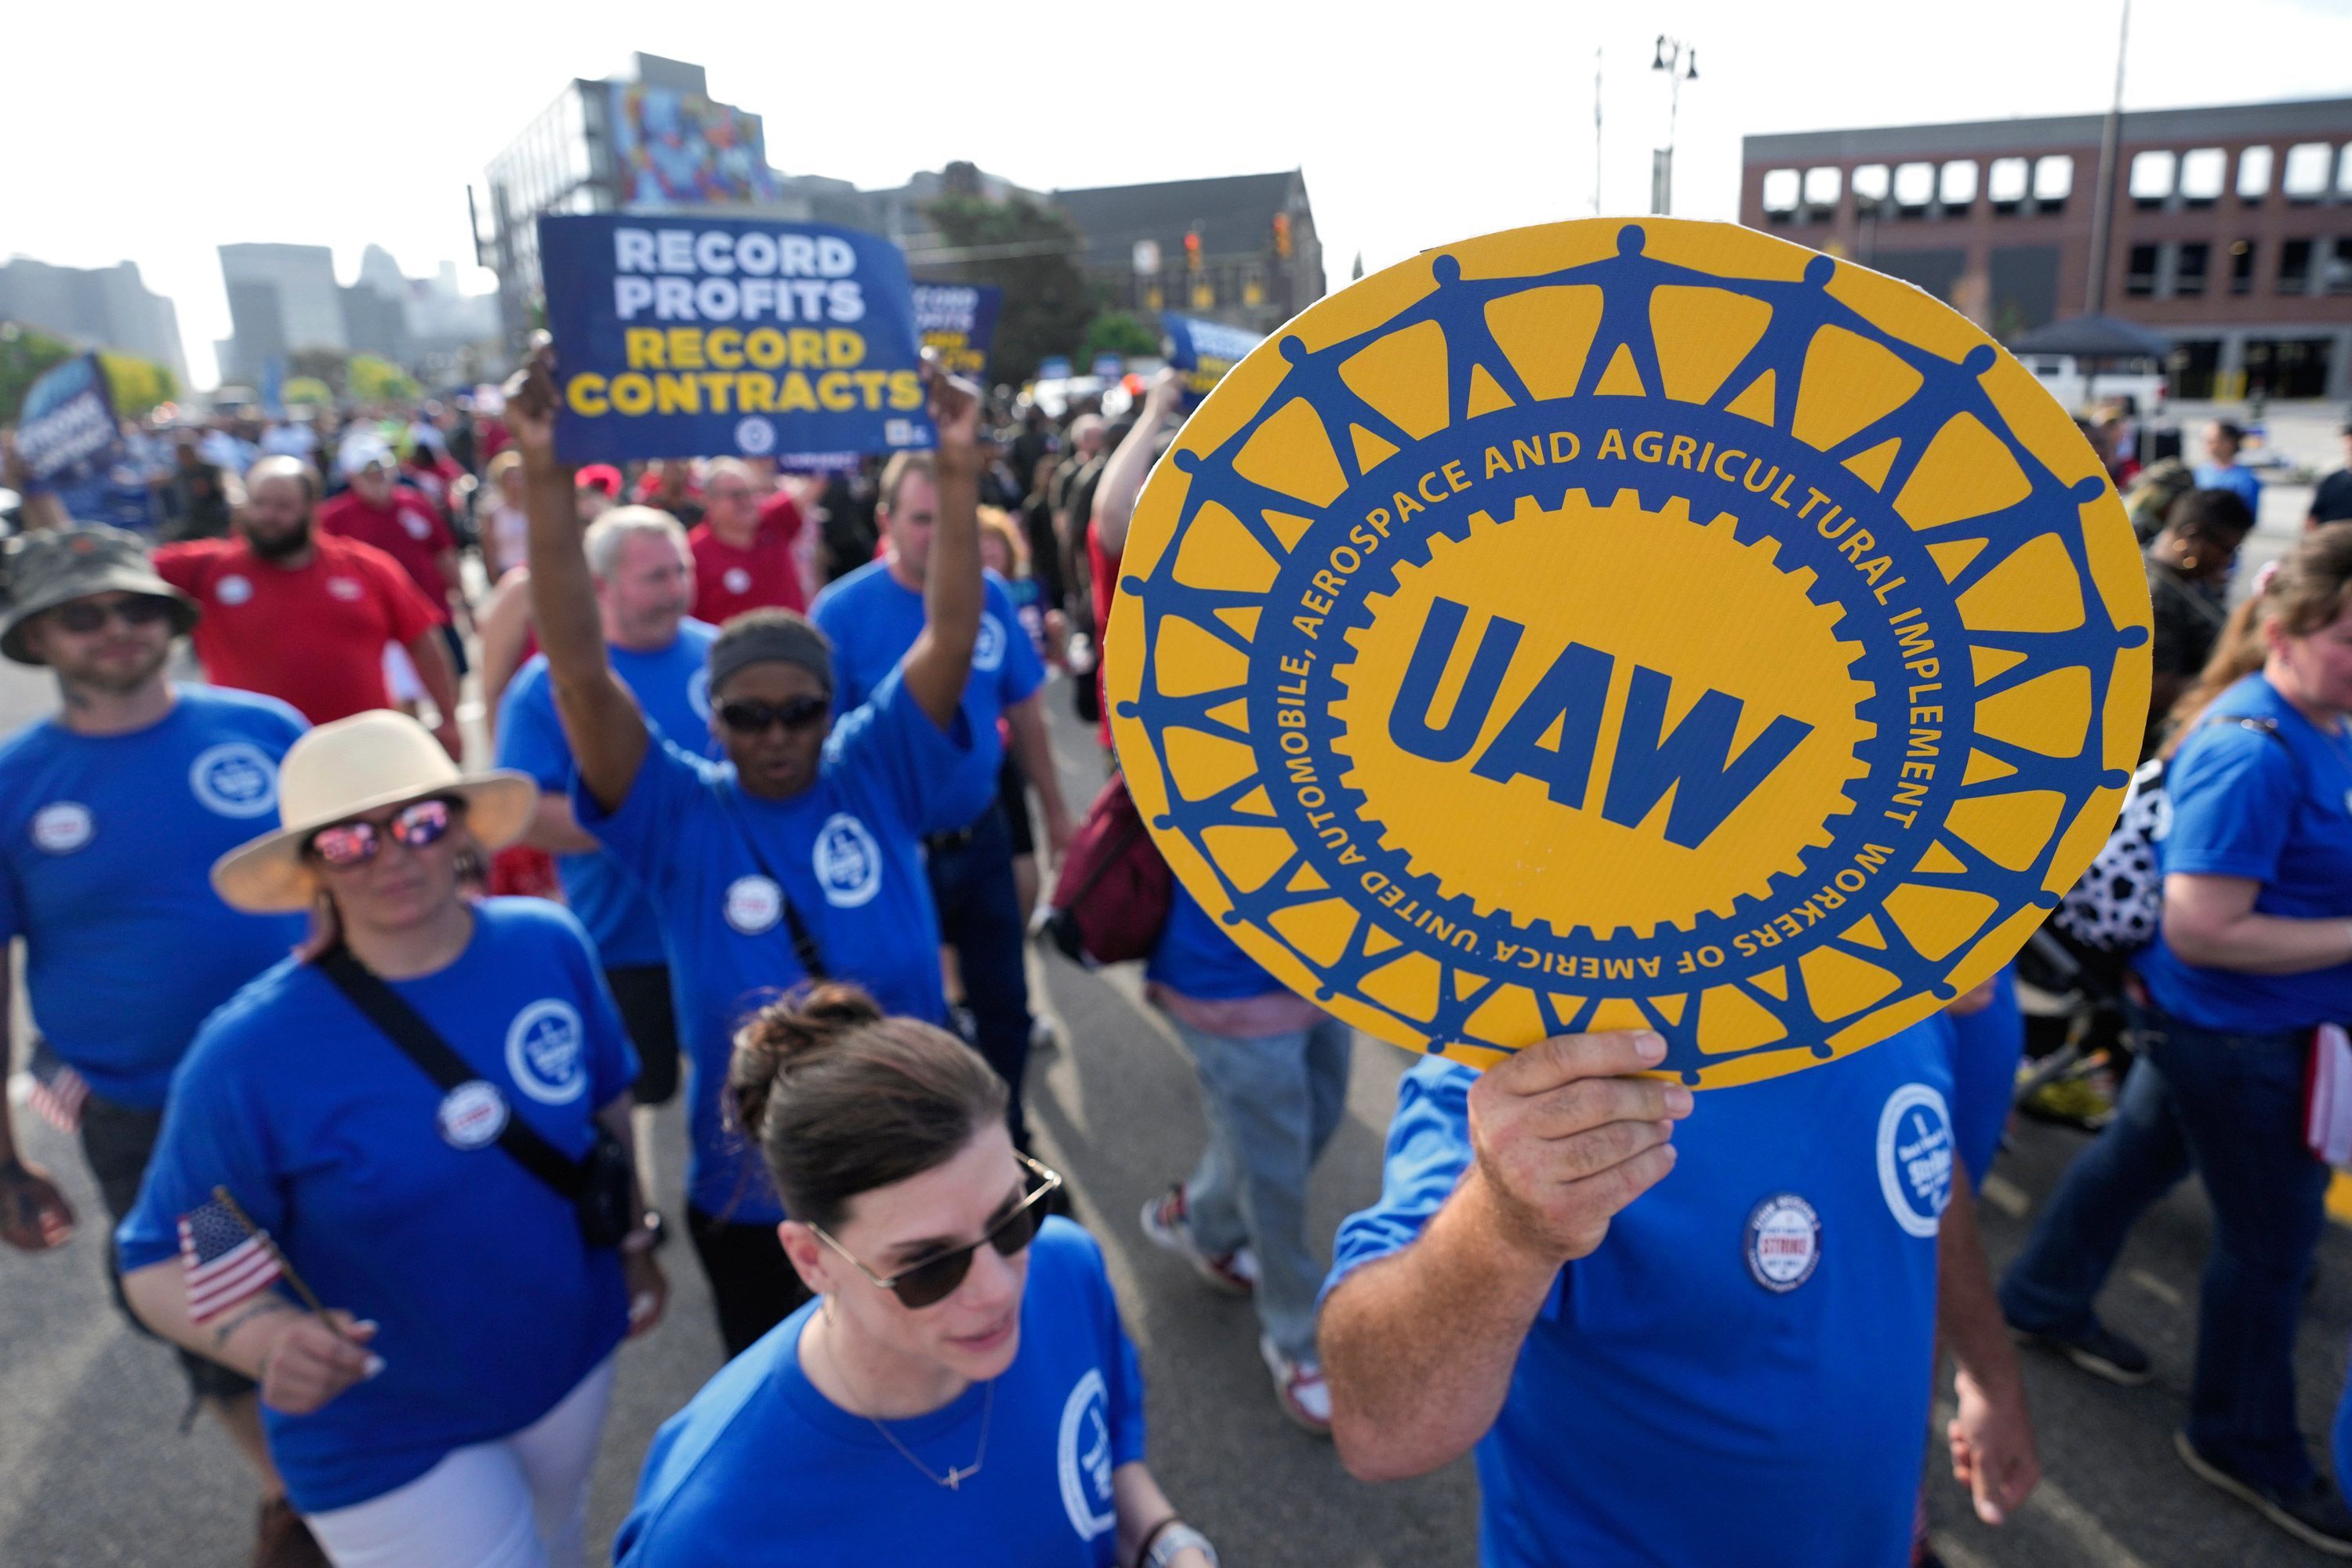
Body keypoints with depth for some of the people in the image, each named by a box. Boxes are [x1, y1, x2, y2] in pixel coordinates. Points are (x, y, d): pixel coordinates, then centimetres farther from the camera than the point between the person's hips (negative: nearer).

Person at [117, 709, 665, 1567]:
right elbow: (159, 1261, -15)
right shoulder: (251, 1055, -25)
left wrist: (633, 1240, 8)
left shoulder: (548, 944, -15)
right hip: (384, 1439, -4)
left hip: (573, 1357, 4)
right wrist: (264, 1339, -34)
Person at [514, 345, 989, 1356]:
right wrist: (546, 480, -29)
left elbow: (950, 636, -16)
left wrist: (957, 470, -25)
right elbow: (579, 669, -22)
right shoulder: (678, 817, -12)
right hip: (753, 1197, -1)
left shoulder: (877, 776, -9)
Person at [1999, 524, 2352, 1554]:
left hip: (2210, 1028, 9)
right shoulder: (2254, 754, -28)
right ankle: (2245, 1443, 29)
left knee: (2141, 1155, 24)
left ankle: (2045, 1299, 46)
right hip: (2239, 1035, -9)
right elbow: (2199, 929, -29)